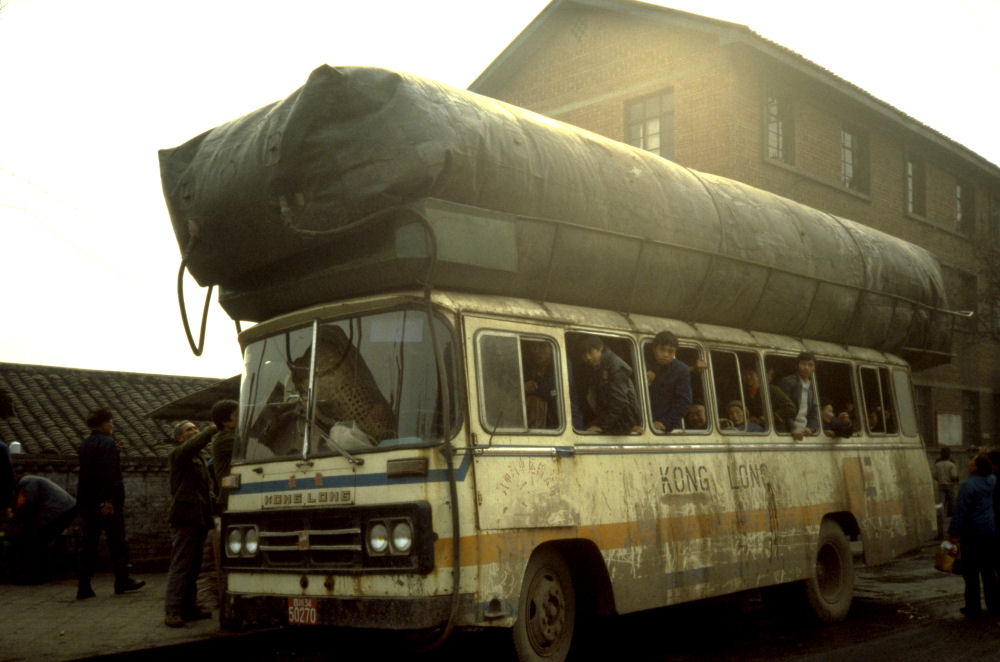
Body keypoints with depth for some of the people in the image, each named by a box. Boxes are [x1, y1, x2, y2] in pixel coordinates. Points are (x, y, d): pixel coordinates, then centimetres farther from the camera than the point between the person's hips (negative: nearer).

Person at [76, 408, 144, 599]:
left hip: (86, 502, 7)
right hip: (106, 502, -7)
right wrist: (109, 500, -22)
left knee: (88, 543, 6)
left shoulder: (84, 445, 13)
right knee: (117, 541, 5)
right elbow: (107, 473, -21)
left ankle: (83, 586, 2)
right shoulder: (107, 443, -12)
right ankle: (122, 581, 13)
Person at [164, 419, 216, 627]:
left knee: (193, 567, 12)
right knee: (180, 566, -10)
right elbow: (191, 446, -27)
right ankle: (172, 612, -10)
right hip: (184, 517, -9)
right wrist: (212, 430, -31)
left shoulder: (199, 458, 24)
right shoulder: (177, 454, -4)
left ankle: (189, 608, 17)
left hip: (198, 518, 9)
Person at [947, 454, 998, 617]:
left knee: (971, 571, 2)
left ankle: (973, 607, 5)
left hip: (973, 533, -6)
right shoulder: (993, 481, 2)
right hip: (991, 531, 6)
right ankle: (993, 605, 19)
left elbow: (961, 512, -18)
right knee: (989, 570, 15)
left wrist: (953, 532, -12)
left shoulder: (968, 484, -18)